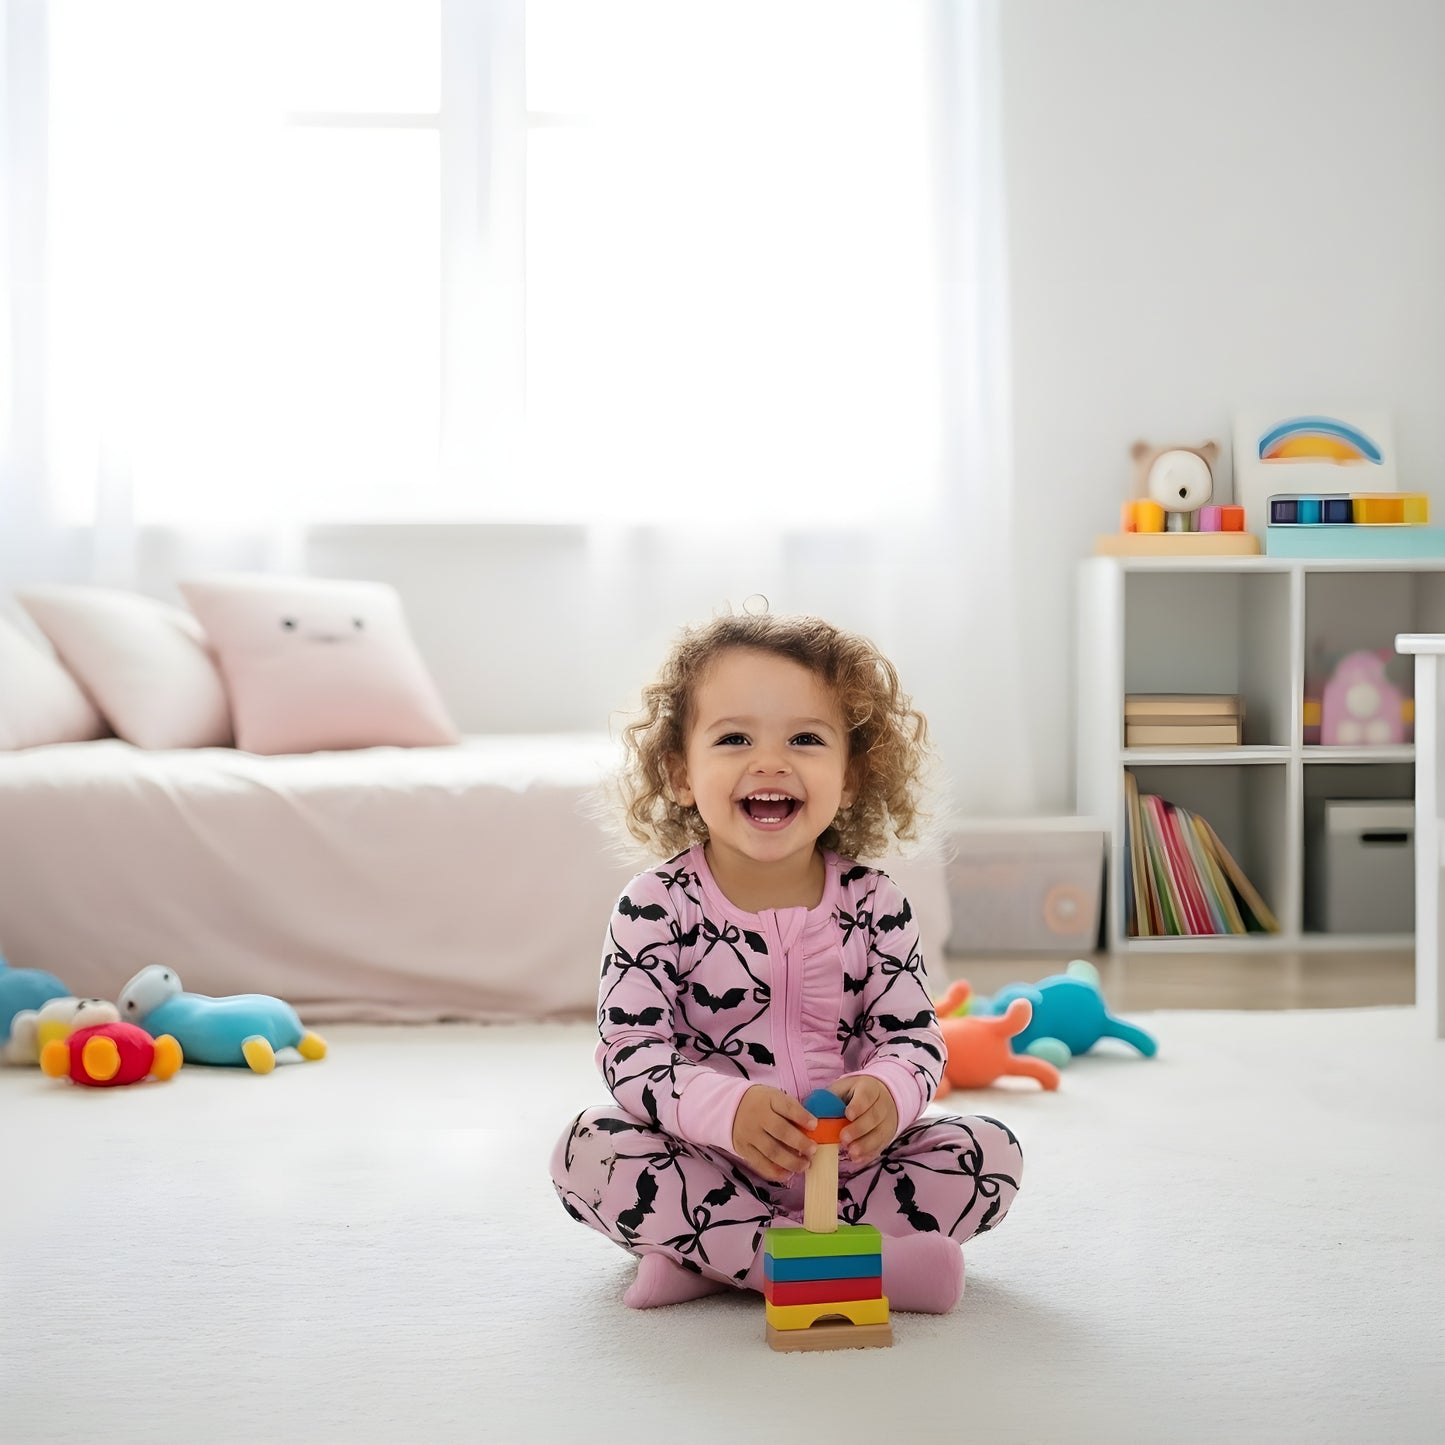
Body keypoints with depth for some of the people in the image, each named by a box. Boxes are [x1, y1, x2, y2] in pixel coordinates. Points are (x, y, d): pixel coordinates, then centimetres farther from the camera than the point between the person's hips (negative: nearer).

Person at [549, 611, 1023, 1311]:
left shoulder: (874, 905, -4)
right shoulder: (657, 907, -10)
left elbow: (914, 1037, -4)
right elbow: (630, 1049, -16)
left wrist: (886, 1093, -29)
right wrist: (728, 1108, -35)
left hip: (846, 1159, 2)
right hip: (707, 1158, -2)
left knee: (992, 1155, -15)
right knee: (589, 1152, -27)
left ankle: (702, 1258, -22)